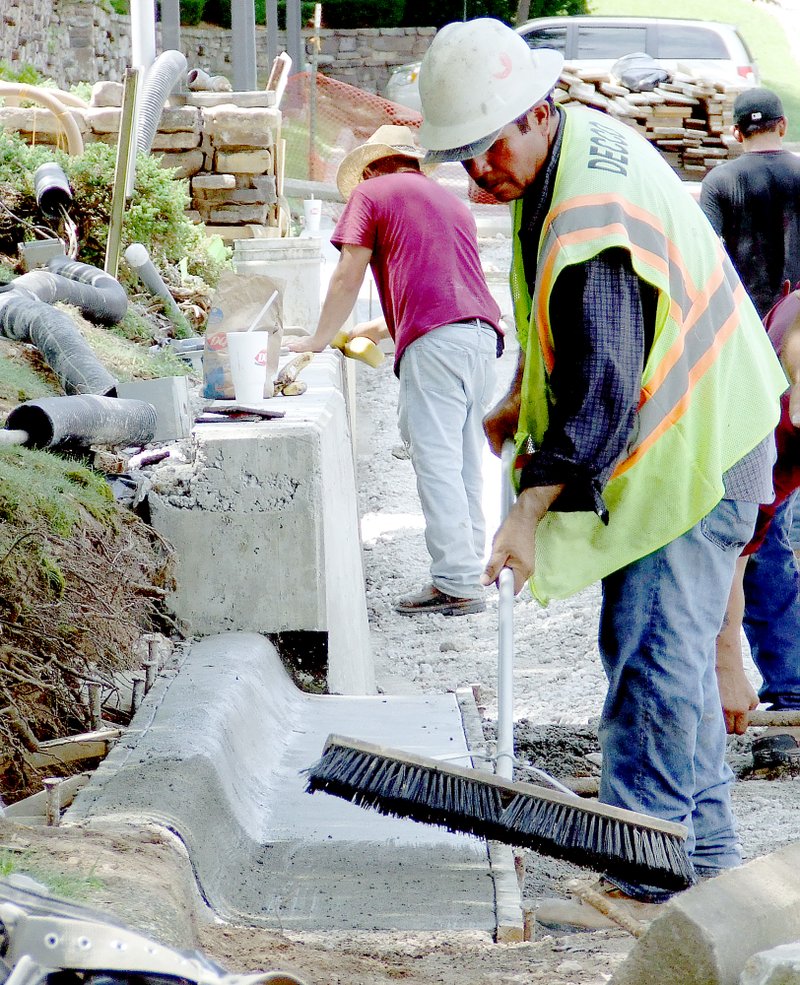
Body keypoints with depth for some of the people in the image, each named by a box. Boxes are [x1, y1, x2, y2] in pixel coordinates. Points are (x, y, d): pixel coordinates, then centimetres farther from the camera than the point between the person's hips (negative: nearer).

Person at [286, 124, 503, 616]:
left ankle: (456, 585, -10)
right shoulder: (452, 201, 31)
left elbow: (348, 280, 8)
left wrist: (319, 341, 19)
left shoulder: (370, 193, 11)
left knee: (437, 464, -7)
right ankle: (470, 571, 11)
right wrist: (375, 331, 45)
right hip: (483, 332, 7)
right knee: (467, 466, 11)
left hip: (434, 340, -7)